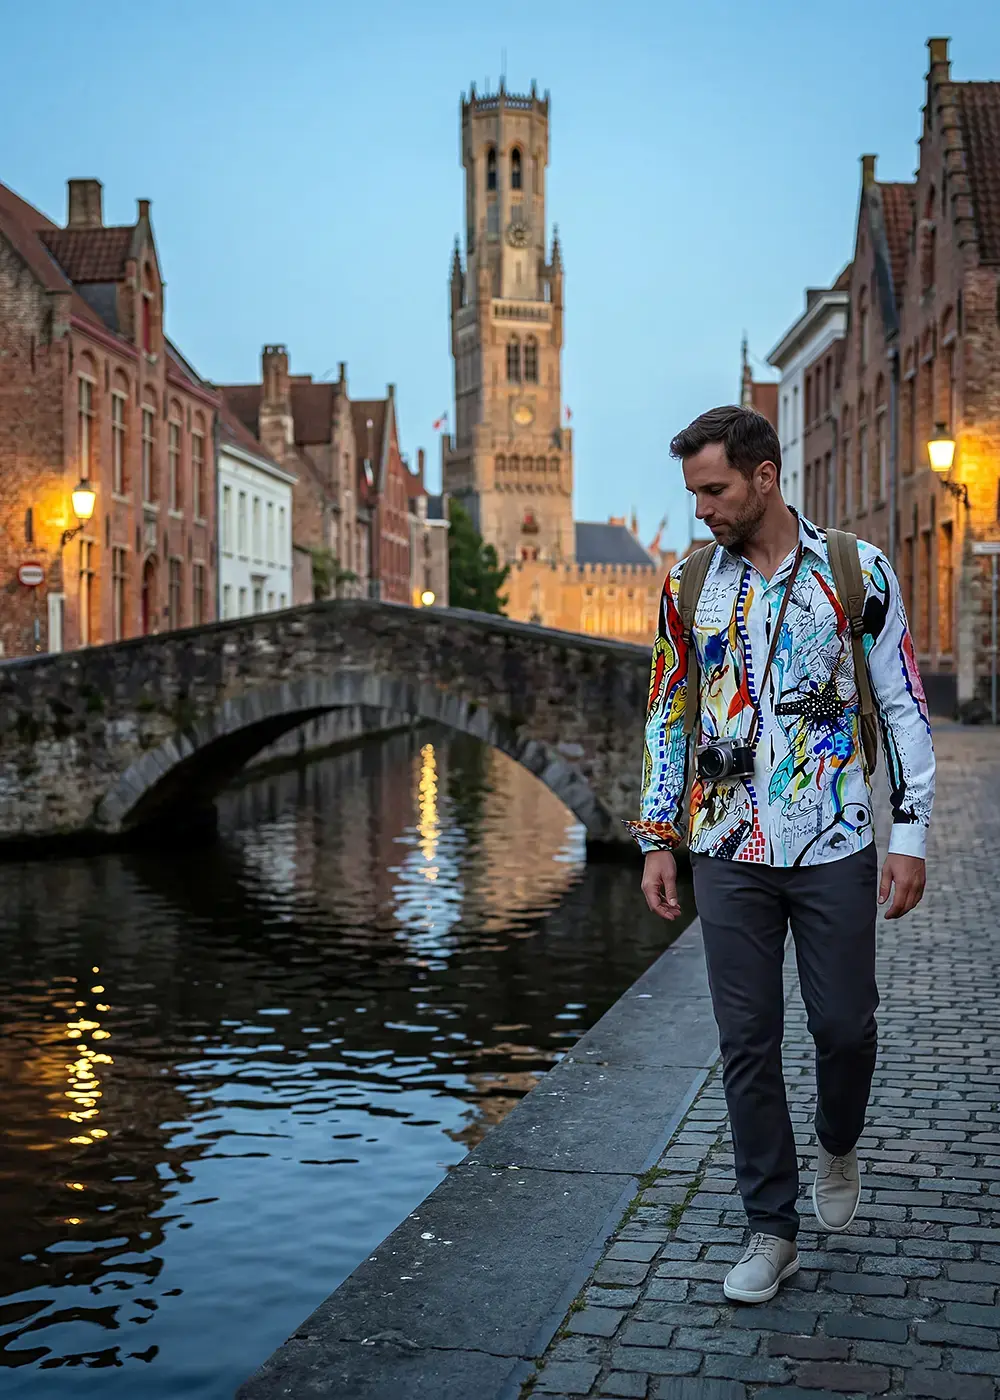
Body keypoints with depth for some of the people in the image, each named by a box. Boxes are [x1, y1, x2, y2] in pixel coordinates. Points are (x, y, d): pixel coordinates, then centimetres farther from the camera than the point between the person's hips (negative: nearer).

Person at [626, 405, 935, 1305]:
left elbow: (904, 708, 0)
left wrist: (911, 836, -5)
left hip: (835, 846, -2)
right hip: (729, 853, 2)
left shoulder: (859, 572, -2)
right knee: (747, 1043, 4)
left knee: (846, 1023, 5)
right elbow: (667, 719, 10)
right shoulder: (688, 588, 4)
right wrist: (657, 842, 6)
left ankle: (837, 1145, 38)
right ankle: (772, 1231, 17)